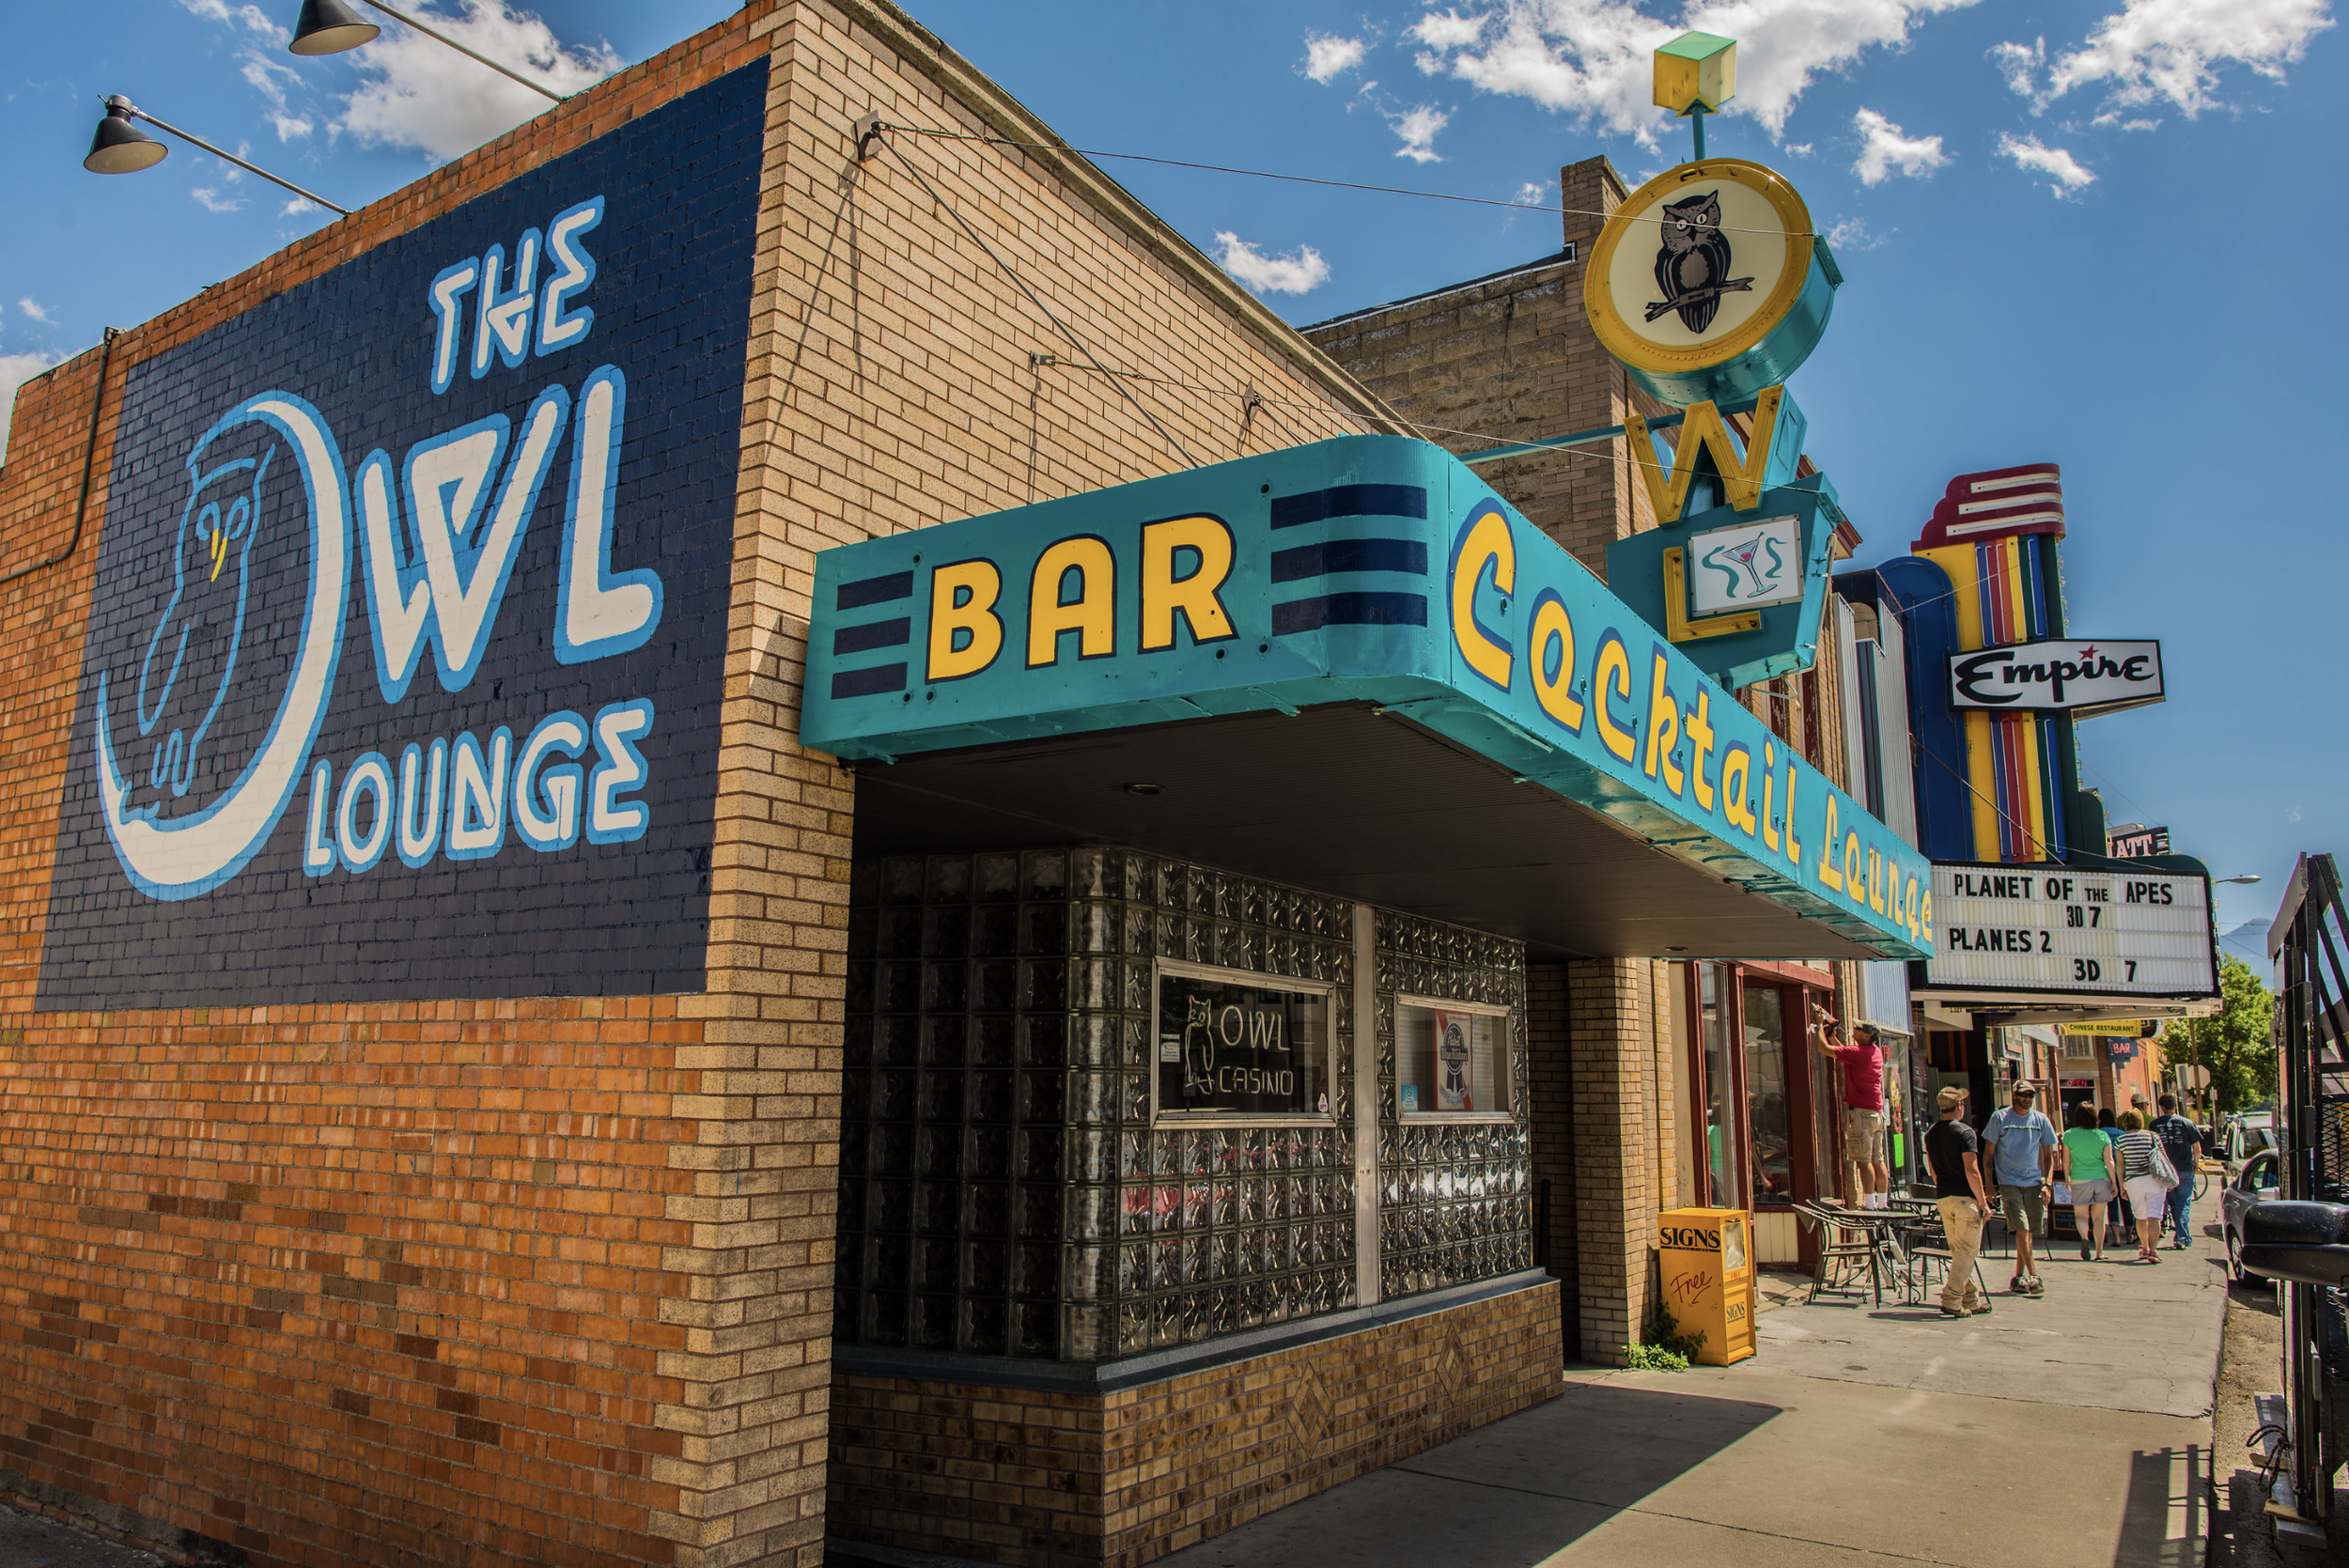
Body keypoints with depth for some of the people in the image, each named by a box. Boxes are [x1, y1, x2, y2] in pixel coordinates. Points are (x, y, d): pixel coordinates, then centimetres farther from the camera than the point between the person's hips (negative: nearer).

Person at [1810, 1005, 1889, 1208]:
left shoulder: (1859, 1053, -15)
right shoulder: (1876, 1051, 12)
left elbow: (1824, 1048, -12)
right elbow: (1847, 1053, 27)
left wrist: (1819, 1025, -1)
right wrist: (1834, 1037, 25)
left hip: (1861, 1112, -9)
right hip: (1877, 1112, 9)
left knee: (1864, 1160, -8)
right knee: (1877, 1160, 9)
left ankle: (1869, 1204, -9)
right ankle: (1882, 1203, 11)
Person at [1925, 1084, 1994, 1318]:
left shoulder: (1930, 1133, 11)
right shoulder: (1965, 1132, -12)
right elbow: (1971, 1170, -17)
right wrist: (1982, 1201, -12)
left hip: (1943, 1199, 7)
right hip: (1965, 1197, -7)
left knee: (1958, 1251, 15)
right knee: (1966, 1251, -3)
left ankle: (1971, 1300, 21)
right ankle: (1952, 1301, -9)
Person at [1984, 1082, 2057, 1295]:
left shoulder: (2041, 1121, 6)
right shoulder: (2000, 1118, -2)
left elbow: (2048, 1156, 11)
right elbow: (1989, 1153, 2)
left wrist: (2047, 1183, -1)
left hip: (2034, 1182, 3)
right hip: (2009, 1182, -3)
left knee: (2028, 1233, 6)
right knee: (2021, 1229, -13)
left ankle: (2018, 1277, 15)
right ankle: (2033, 1275, -9)